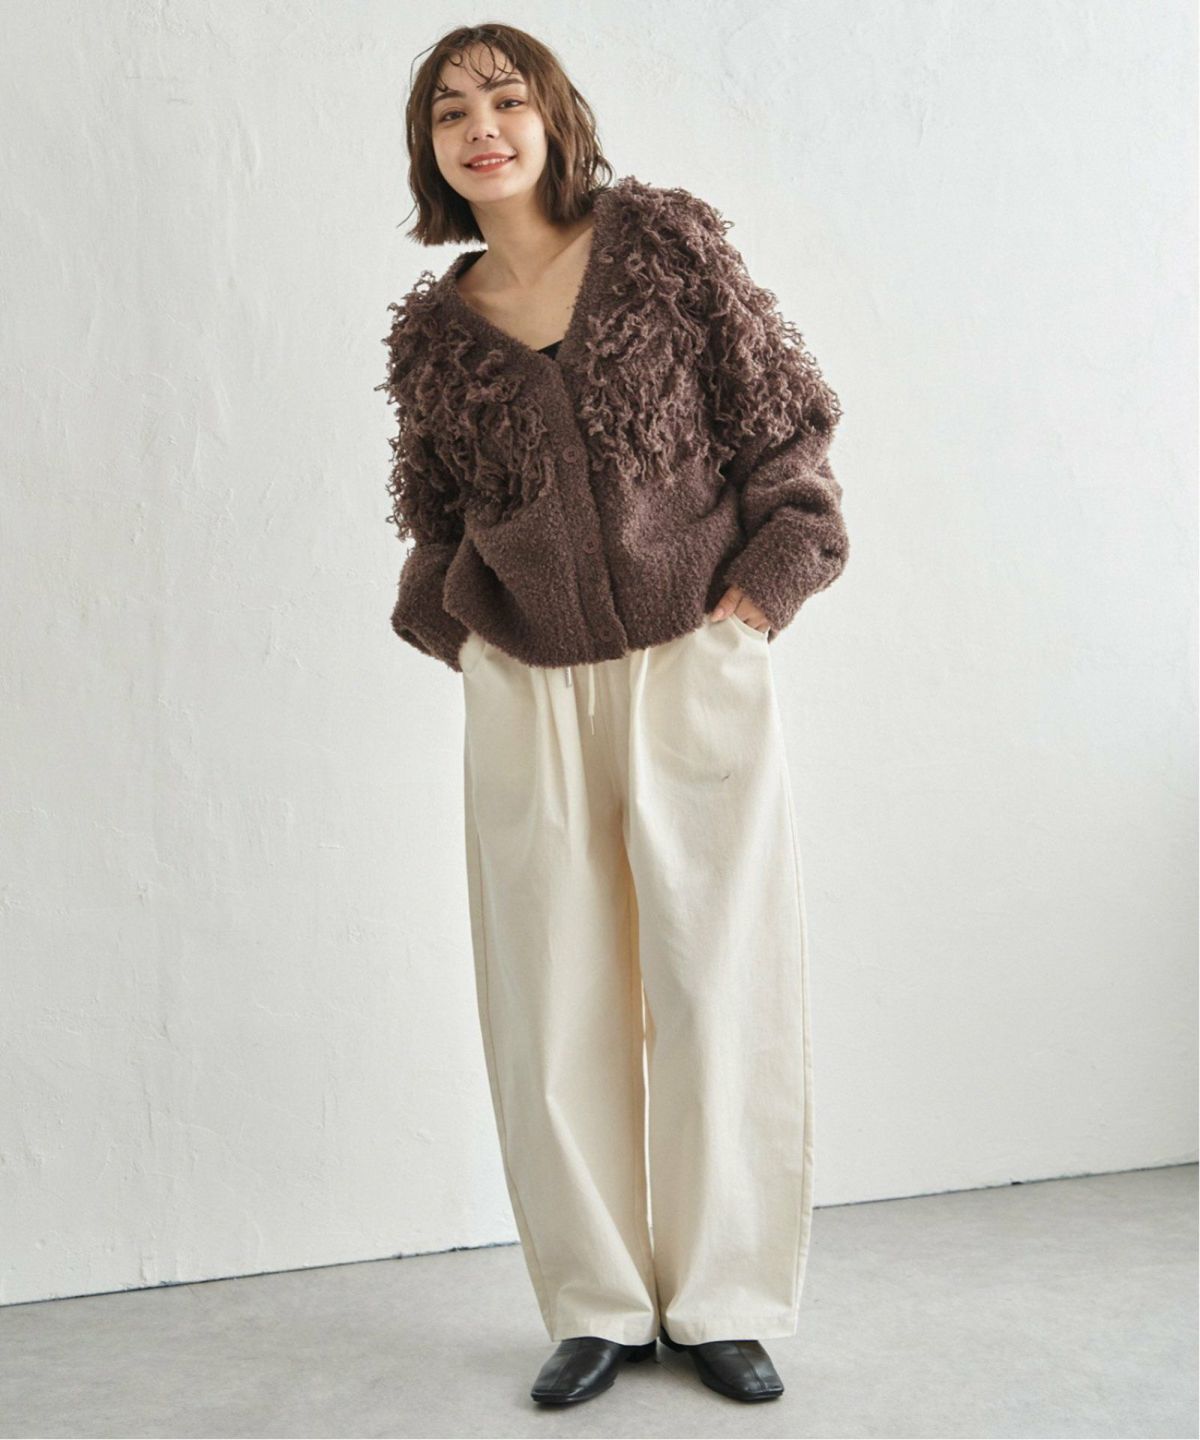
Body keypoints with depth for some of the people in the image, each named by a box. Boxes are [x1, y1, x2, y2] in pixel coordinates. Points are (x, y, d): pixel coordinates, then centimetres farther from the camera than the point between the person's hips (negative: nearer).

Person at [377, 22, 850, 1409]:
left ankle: (725, 1304, 18)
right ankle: (598, 1308, 20)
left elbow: (780, 413, 3)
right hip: (526, 696, 2)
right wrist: (459, 626, 8)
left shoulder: (663, 238, 2)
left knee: (718, 989, 2)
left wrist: (766, 579, -4)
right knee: (555, 1009, 5)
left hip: (694, 670, -2)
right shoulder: (432, 330, 7)